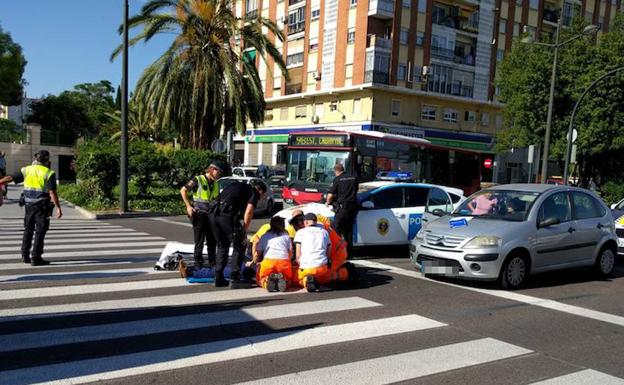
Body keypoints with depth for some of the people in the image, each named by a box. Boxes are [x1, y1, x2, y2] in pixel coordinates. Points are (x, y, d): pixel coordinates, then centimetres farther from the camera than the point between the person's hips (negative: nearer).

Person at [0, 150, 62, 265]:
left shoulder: (27, 170, 4)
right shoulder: (48, 173, -9)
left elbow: (10, 178, 3)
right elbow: (52, 192, -17)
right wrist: (58, 207, -16)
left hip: (29, 205, 5)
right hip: (42, 206, -5)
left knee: (28, 230, 18)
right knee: (40, 232, 1)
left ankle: (25, 256, 23)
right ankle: (36, 258, 1)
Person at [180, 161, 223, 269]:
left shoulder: (216, 184, 13)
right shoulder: (198, 180, -7)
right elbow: (183, 190, -7)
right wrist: (188, 206, -12)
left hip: (211, 216, 6)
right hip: (199, 215, -6)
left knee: (212, 242, 11)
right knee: (199, 242, 1)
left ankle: (213, 264, 22)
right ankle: (198, 265, 8)